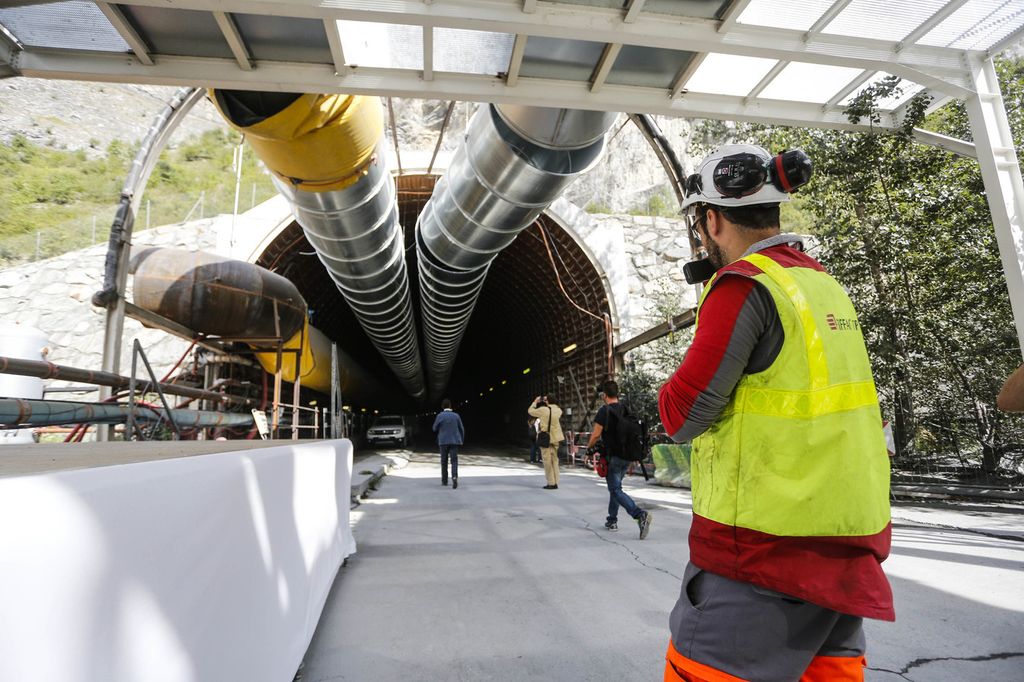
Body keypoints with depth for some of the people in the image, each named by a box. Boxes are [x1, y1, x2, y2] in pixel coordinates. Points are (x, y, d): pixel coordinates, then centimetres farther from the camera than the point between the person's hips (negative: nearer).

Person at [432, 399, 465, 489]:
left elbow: (435, 429, 2)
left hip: (443, 441, 0)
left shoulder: (440, 416, -6)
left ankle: (444, 480, 20)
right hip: (454, 441, 1)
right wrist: (461, 440, 16)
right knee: (454, 461, -2)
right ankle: (454, 477, -24)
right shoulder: (456, 416, 0)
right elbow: (461, 429, 4)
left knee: (444, 461, 12)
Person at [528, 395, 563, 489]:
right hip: (555, 438, 6)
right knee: (554, 460, 12)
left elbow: (530, 411, 0)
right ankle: (555, 482, 14)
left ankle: (551, 483, 0)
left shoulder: (543, 410, -13)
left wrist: (535, 402, 14)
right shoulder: (557, 409, 2)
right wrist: (549, 401, 22)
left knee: (547, 460, 0)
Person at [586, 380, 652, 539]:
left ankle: (640, 515, -22)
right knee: (615, 487, 19)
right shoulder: (626, 410, 9)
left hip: (612, 457, -7)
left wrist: (589, 447, 5)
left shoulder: (604, 411, -12)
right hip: (627, 456, 7)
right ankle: (612, 521, 25)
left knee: (616, 490, -5)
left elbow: (596, 435, -13)